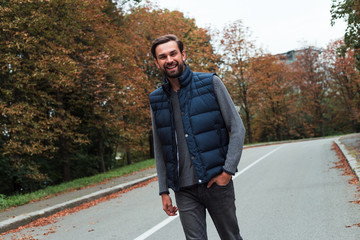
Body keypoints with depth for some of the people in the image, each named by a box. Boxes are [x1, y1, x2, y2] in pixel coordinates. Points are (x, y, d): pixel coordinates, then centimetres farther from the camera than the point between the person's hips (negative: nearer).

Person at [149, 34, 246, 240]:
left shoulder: (211, 83, -2)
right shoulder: (157, 100, 7)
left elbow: (237, 128, -3)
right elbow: (159, 150, 12)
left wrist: (228, 171, -11)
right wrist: (164, 191, 9)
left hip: (216, 181, -2)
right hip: (184, 189, 2)